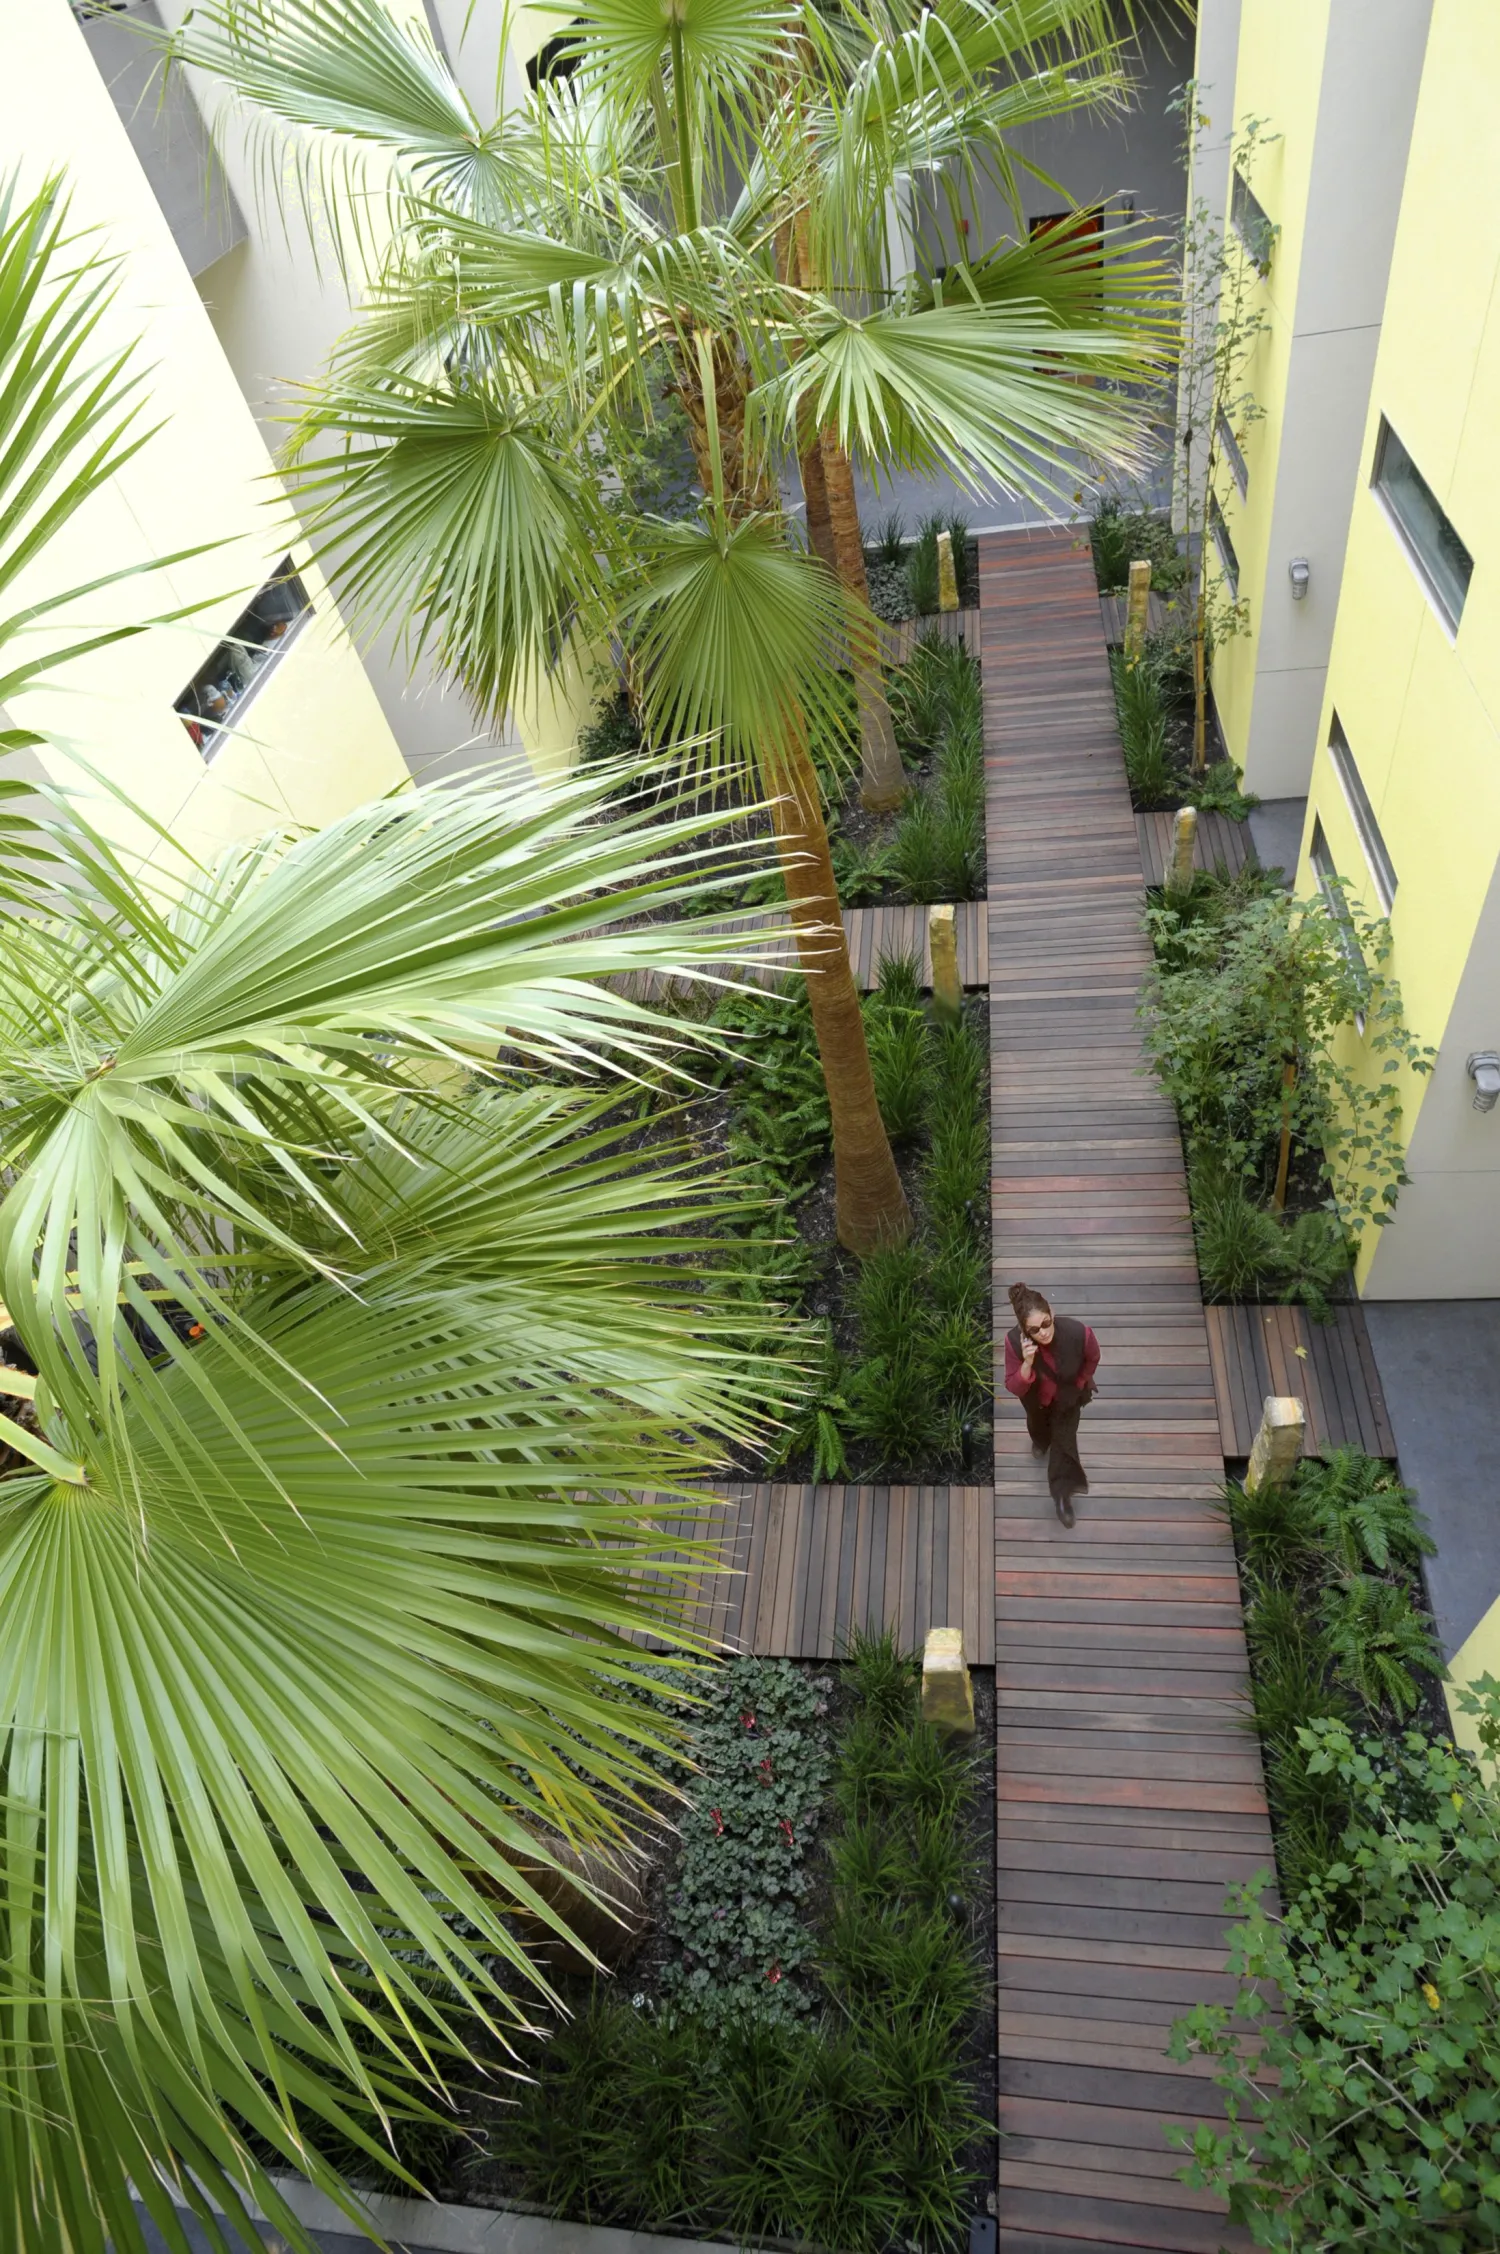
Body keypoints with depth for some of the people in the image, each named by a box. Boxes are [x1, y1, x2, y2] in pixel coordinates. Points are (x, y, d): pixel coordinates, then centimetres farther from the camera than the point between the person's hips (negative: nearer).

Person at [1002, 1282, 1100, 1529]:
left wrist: (1079, 1383, -2)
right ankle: (1041, 1441, 70)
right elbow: (1014, 1388, -32)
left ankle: (1063, 1494, 37)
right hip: (1036, 1396, 1)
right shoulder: (1014, 1341, -41)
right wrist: (1027, 1363, -49)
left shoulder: (1078, 1333, -42)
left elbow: (1092, 1359, -16)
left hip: (1068, 1395, -1)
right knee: (1038, 1425, 33)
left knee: (1064, 1440, 12)